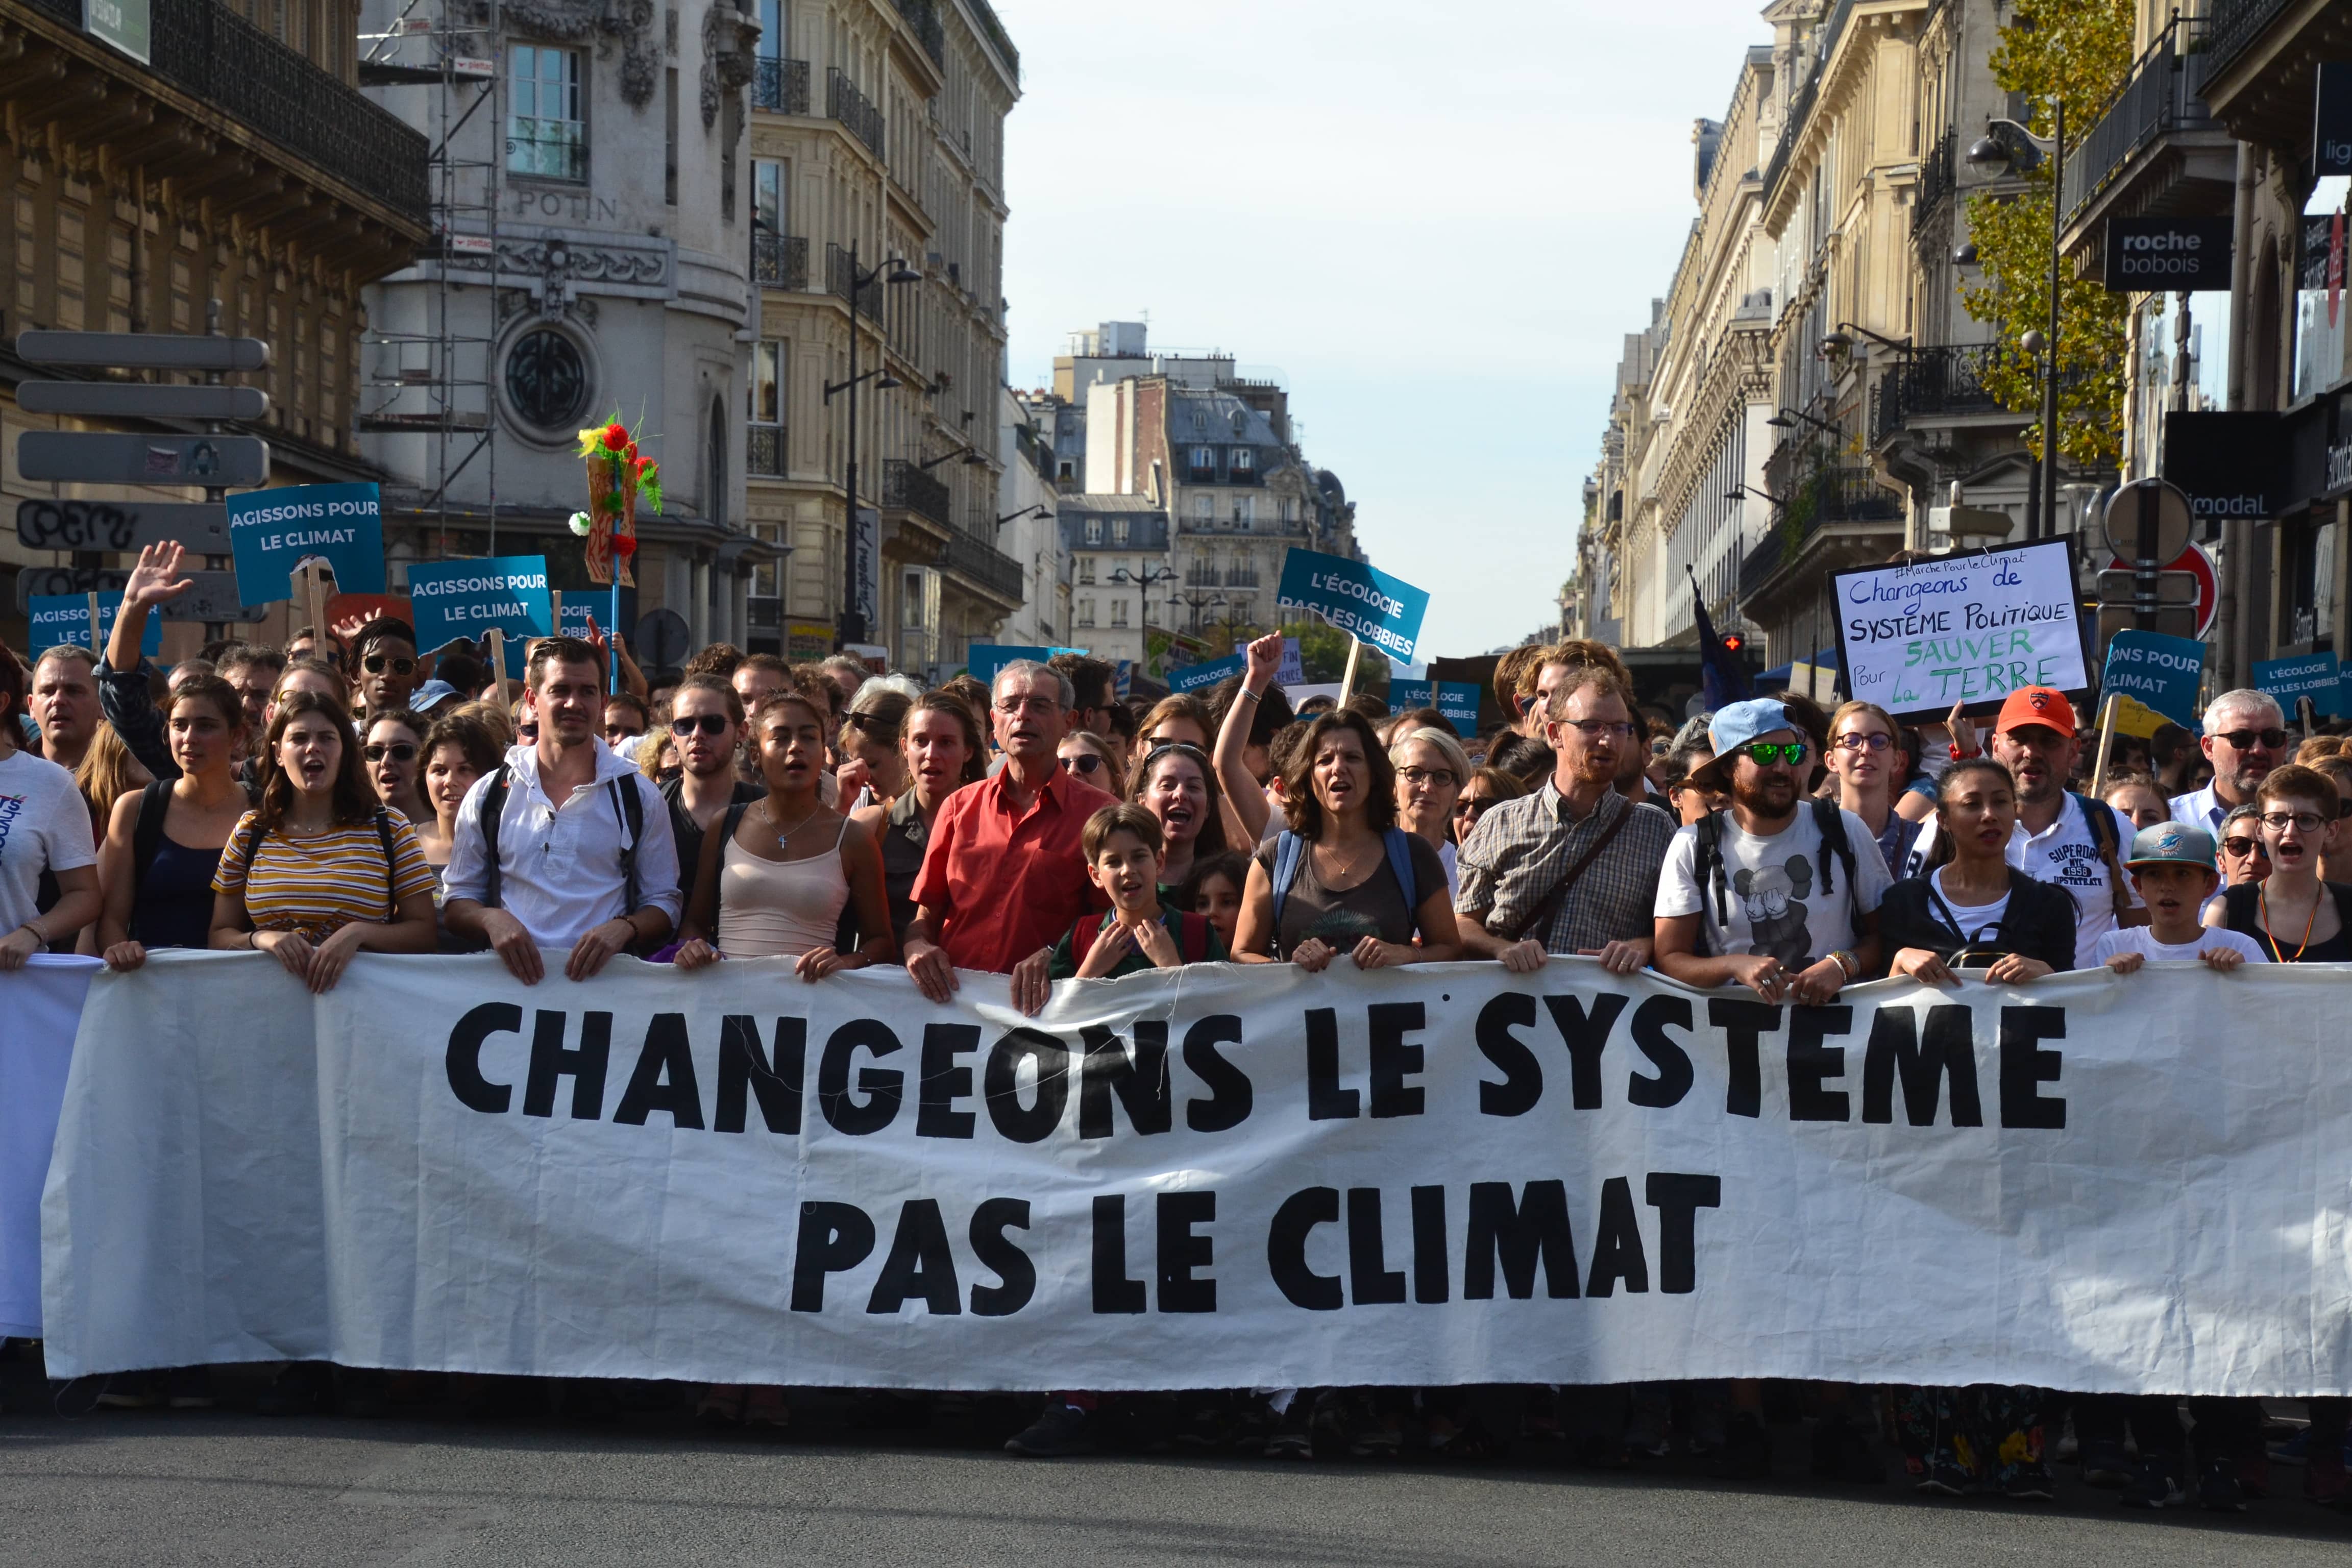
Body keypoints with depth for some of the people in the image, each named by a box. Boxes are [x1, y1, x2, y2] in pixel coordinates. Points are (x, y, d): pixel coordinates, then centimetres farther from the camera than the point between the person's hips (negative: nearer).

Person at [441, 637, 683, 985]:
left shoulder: (639, 796, 12)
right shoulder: (488, 795, 14)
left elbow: (663, 903, 14)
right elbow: (458, 900, 17)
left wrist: (623, 929, -8)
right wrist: (492, 920, -6)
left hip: (604, 979, -2)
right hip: (512, 980, 2)